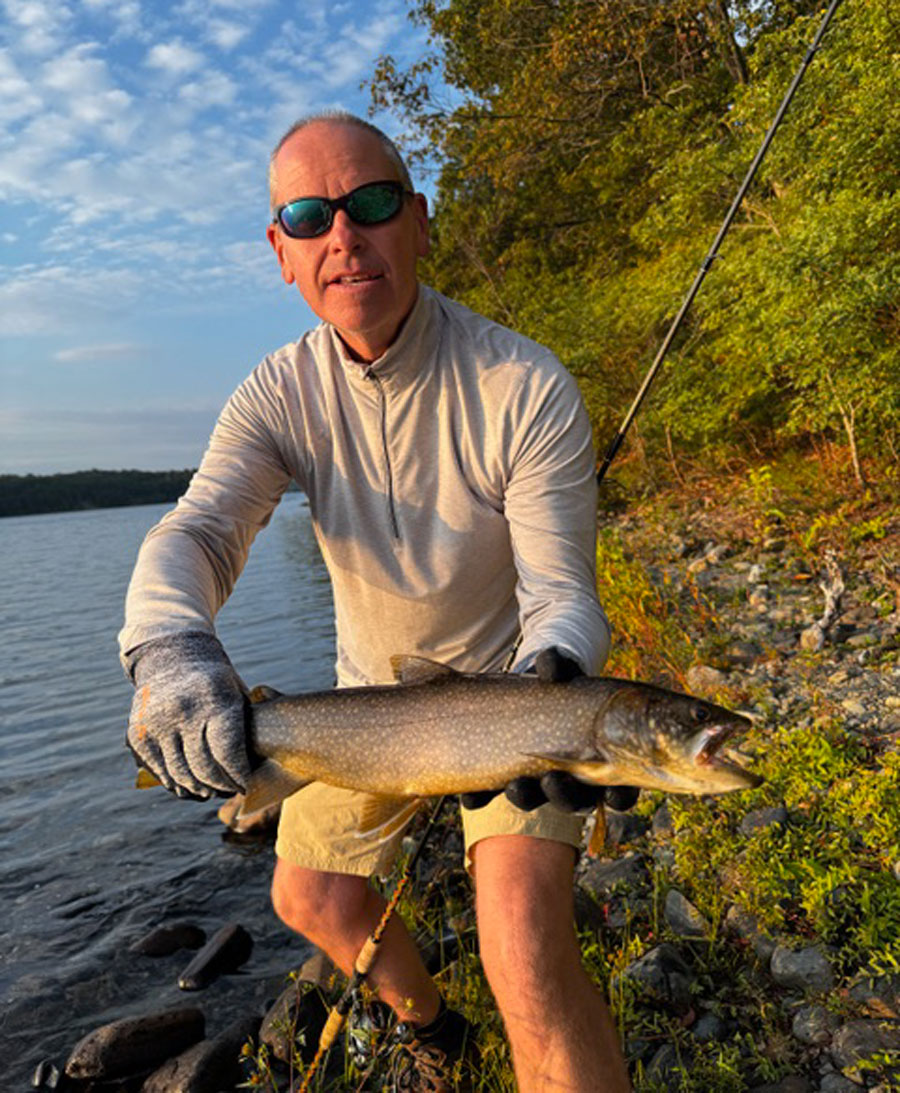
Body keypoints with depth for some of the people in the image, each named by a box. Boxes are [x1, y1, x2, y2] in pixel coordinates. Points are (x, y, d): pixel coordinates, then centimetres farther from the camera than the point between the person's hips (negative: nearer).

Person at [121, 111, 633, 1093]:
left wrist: (552, 681, -48)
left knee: (527, 953, -22)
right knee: (311, 898, 17)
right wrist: (165, 649, -47)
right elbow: (196, 530, -25)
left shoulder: (526, 388, -24)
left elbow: (559, 590, -25)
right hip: (372, 687, 5)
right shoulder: (279, 395, -12)